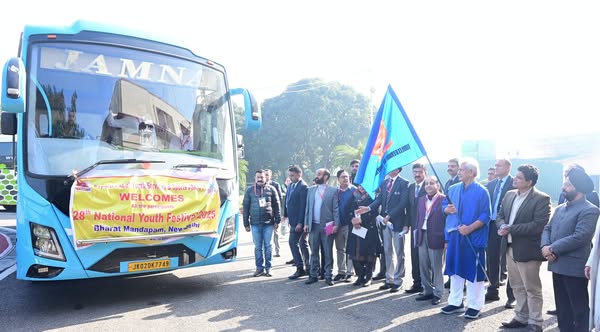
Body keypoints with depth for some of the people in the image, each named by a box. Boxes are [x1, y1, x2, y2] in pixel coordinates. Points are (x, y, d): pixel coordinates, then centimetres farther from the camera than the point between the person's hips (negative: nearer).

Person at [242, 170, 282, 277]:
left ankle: (268, 268, 12)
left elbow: (276, 206, 4)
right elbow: (245, 207, 6)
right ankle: (259, 268, 15)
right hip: (255, 223, 1)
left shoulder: (271, 190, 4)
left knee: (267, 246, 4)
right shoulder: (249, 190, 6)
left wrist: (277, 220, -1)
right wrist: (246, 223, 3)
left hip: (268, 223, -1)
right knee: (258, 246, 6)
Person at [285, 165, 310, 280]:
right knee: (302, 243, 15)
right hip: (293, 220, 9)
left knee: (293, 242, -10)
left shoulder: (303, 187, -16)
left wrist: (300, 223, -20)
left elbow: (303, 206, -19)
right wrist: (288, 216, 11)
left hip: (298, 221, -9)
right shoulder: (290, 185, 11)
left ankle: (300, 269, -1)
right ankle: (308, 268, 25)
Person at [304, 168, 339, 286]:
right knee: (314, 252, 9)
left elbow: (336, 209, -4)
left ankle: (328, 276, 13)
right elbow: (307, 207, 11)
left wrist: (336, 225, -11)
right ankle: (313, 275, 17)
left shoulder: (333, 190, -1)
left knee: (328, 253, 4)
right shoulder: (311, 189, 11)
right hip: (313, 225, 3)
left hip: (327, 226, -3)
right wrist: (306, 223, 4)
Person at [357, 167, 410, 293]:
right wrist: (369, 208, -13)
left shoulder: (404, 183, -10)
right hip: (385, 221, 6)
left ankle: (398, 281, 16)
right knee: (388, 251, 12)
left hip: (397, 221, -6)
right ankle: (389, 280, 22)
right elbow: (379, 199, 3)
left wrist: (389, 215, -20)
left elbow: (403, 203, -16)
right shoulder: (384, 183, 9)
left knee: (398, 253, 6)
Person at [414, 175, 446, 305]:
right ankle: (428, 291, 26)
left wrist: (446, 239, -13)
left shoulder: (444, 200, -8)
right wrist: (417, 235, 11)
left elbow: (448, 220, -11)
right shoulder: (421, 200, 12)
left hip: (436, 238, -6)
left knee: (436, 267, 4)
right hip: (422, 237, 6)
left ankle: (437, 293, 18)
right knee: (423, 266, 12)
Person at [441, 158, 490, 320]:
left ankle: (474, 305, 16)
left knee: (473, 270, 3)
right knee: (455, 269, 12)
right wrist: (447, 209, -8)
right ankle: (455, 302, 24)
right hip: (454, 235, 5)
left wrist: (470, 228, -23)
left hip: (474, 237, -5)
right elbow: (444, 206, 16)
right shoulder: (453, 189, 9)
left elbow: (485, 215, -11)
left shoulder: (481, 191, -7)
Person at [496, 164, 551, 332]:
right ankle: (521, 317, 31)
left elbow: (539, 225, -22)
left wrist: (511, 229, -21)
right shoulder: (509, 195, 8)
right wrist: (502, 226, -13)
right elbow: (500, 215, 11)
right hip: (510, 248, 7)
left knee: (532, 289, 6)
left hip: (528, 250, -7)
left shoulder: (541, 199, -14)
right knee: (517, 287, 18)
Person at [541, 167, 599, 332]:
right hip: (558, 265, 8)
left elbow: (580, 237, -21)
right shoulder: (560, 208, 13)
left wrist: (553, 249, -16)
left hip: (575, 267, -8)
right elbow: (547, 228, 12)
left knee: (579, 308, 4)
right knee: (562, 307, 17)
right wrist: (545, 246, -8)